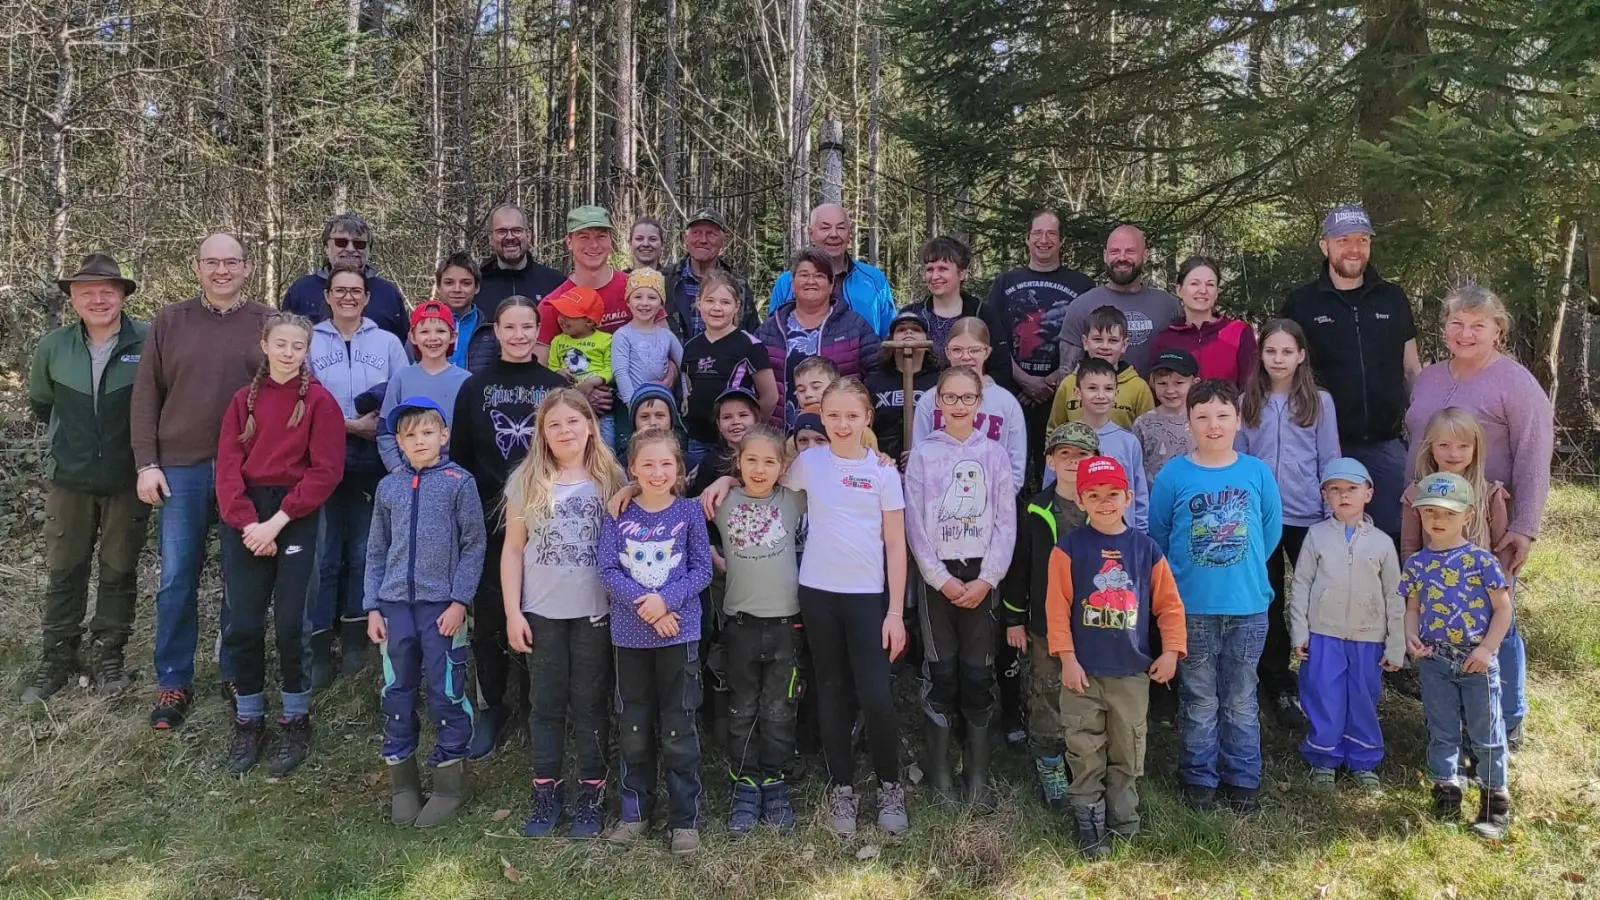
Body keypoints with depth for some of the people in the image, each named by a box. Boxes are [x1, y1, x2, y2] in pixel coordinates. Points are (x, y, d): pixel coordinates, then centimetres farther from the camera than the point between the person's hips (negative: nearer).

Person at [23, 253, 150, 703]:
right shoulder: (52, 348, -2)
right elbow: (40, 404, 16)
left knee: (119, 572, 10)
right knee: (63, 572, 11)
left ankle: (107, 657, 24)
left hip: (129, 480, -3)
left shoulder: (149, 343, -14)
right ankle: (56, 660, 24)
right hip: (70, 479, 3)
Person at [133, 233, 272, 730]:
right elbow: (146, 396, 4)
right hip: (182, 467, 1)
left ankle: (237, 673, 23)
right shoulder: (169, 322, 5)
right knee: (177, 580, 5)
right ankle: (174, 683, 17)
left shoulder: (268, 324, 3)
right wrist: (147, 463, -2)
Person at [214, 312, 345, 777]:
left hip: (296, 520, -3)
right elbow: (227, 467, 2)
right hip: (244, 520, 3)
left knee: (289, 623, -3)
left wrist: (277, 521, -14)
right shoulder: (243, 399, 9)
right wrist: (247, 522, -12)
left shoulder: (319, 400, -2)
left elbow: (325, 471, -9)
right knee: (242, 626, 3)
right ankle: (248, 722, 18)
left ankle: (295, 723, 13)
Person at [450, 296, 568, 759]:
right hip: (488, 520, 1)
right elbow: (460, 457, 6)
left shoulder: (557, 387, 4)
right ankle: (492, 708, 18)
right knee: (488, 616, 2)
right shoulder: (474, 388, 6)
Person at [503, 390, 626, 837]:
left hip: (595, 611, 0)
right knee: (546, 704, 8)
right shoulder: (526, 481, 1)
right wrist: (512, 612, -2)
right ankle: (545, 792, 18)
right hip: (542, 612, 1)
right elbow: (513, 549, 2)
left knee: (590, 704, 7)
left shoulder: (609, 480, 1)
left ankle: (591, 793, 16)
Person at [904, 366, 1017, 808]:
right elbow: (914, 525, -1)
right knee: (941, 672, 1)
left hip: (981, 574, 1)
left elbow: (1006, 523, 2)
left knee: (978, 673, 1)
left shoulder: (995, 454, 6)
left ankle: (978, 771, 10)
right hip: (938, 574, -1)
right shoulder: (923, 454, 3)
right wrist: (942, 578, -9)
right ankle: (939, 767, 13)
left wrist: (985, 579, -8)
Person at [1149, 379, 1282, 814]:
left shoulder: (1257, 472, -2)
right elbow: (1156, 535, 4)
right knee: (1200, 701, 10)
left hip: (1248, 607, 1)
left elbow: (1271, 530, 9)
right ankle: (1200, 778, 24)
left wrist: (1245, 569, 11)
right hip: (1192, 609, -1)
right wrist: (1182, 576, 7)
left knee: (1241, 701, 13)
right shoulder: (1173, 475, -6)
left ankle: (1242, 779, 27)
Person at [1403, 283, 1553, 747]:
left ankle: (1509, 722, 19)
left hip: (1491, 529, -6)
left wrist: (1524, 528, -17)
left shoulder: (1515, 383, -9)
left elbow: (1534, 461, -13)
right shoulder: (1428, 378, 11)